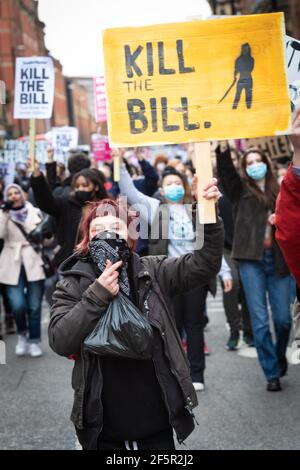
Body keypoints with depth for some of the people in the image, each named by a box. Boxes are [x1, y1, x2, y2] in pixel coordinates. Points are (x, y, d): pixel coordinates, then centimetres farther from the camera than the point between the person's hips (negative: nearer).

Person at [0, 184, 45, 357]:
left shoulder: (34, 212, 9)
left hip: (34, 263, 1)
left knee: (34, 306, 0)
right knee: (17, 305, -13)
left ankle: (34, 341, 15)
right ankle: (22, 333, 15)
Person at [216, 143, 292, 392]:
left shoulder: (280, 192, 15)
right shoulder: (241, 189, 10)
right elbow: (226, 172, -8)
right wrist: (223, 147, -24)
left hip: (278, 258, 1)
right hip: (251, 259, -1)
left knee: (283, 318, 0)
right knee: (260, 320, -2)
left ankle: (280, 355, 31)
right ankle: (272, 374, 7)